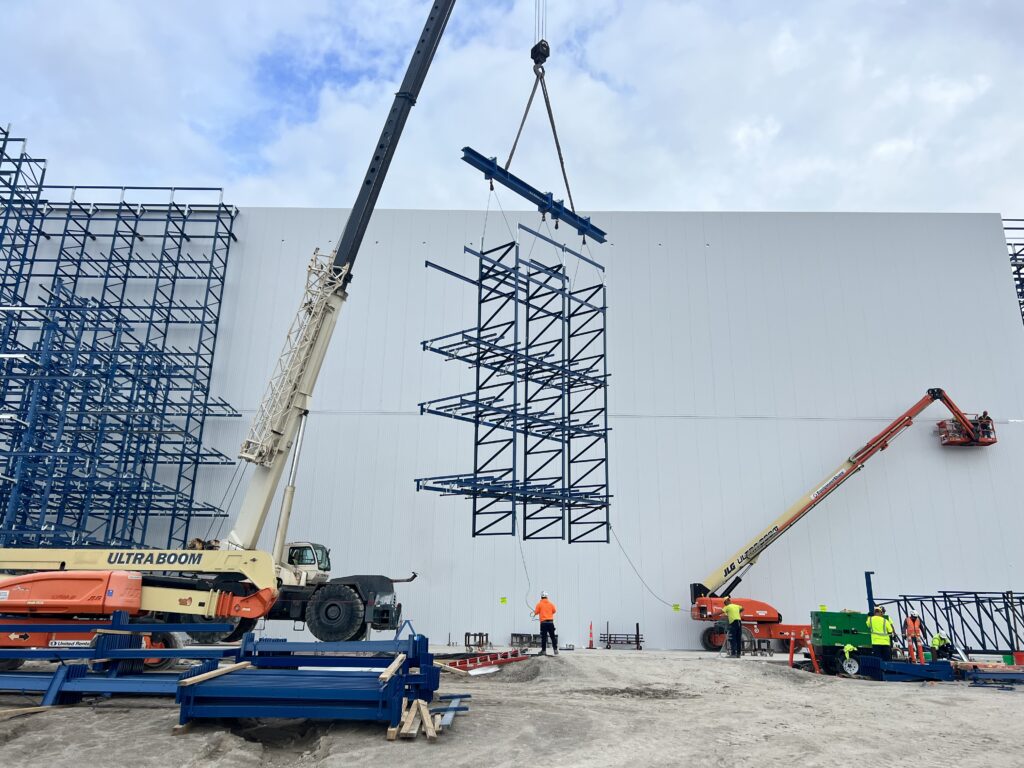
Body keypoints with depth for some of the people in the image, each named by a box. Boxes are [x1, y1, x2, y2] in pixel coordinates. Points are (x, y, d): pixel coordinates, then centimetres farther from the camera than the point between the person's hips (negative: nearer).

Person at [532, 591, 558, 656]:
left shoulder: (539, 604, -2)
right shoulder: (551, 604, 5)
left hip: (543, 622, -2)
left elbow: (536, 612, 1)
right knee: (553, 637, 7)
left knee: (543, 637, 3)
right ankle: (555, 650, 5)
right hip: (550, 622, 2)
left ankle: (544, 651, 4)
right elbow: (554, 611, 14)